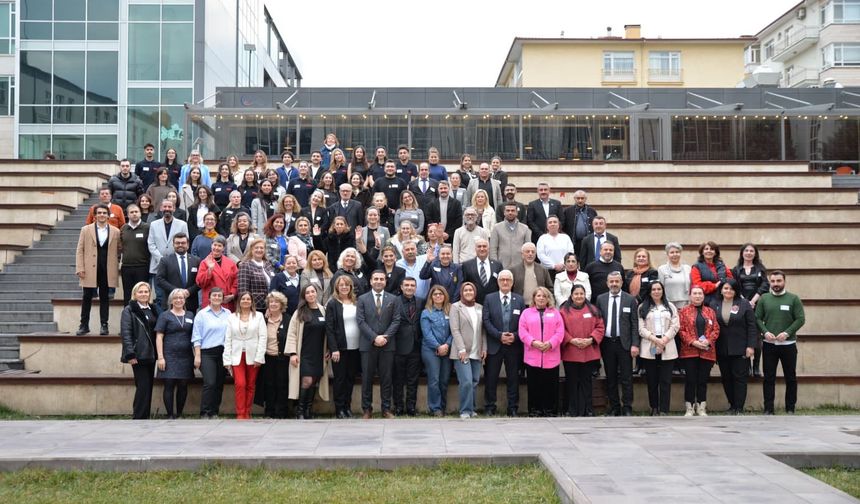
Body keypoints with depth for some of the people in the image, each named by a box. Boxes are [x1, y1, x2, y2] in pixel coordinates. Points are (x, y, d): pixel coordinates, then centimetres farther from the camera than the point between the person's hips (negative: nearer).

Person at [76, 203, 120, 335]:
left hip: (107, 271, 0)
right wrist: (80, 268, -4)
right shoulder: (86, 230, 5)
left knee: (105, 298, 5)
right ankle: (84, 325, 12)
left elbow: (118, 251, 8)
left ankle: (104, 325, 11)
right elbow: (80, 250, 4)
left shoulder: (115, 232, 6)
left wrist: (117, 269, 1)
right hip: (90, 270, 0)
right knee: (87, 298, 3)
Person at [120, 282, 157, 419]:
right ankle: (138, 417, -1)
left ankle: (145, 416, 15)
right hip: (138, 355, -6)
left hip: (151, 355, 6)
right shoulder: (129, 310, -3)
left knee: (148, 387, 8)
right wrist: (130, 354, -18)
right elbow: (125, 333, -10)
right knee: (143, 386, -8)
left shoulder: (152, 310, 15)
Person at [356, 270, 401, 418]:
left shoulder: (393, 299, 8)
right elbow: (361, 321, -3)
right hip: (368, 344, -1)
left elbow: (396, 321, 2)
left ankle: (386, 409, 11)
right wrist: (374, 337, -13)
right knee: (367, 378, 3)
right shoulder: (362, 299, 5)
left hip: (387, 344, 1)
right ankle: (367, 409, 10)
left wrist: (385, 337, -11)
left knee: (386, 378, 4)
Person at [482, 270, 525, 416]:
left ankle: (513, 409, 13)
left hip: (514, 345, 1)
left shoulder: (519, 300, 8)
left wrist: (515, 336, -12)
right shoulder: (489, 298, 4)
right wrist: (499, 335, -14)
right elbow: (486, 321, -4)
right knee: (491, 378, 2)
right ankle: (489, 408, 11)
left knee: (513, 378, 6)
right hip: (494, 345, -1)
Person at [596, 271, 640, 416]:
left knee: (626, 378, 0)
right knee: (610, 378, 8)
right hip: (607, 343, 2)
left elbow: (635, 324, -1)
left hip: (624, 343, -2)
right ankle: (614, 408, 17)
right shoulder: (601, 299, 7)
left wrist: (635, 344, -8)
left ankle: (627, 409, 6)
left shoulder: (630, 299, 2)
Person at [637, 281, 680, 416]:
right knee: (652, 380, 4)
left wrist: (664, 340, -11)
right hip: (649, 348, 0)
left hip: (667, 349, 0)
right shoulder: (643, 308, 9)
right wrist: (655, 339, -13)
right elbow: (641, 328, -1)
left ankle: (664, 410, -5)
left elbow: (675, 326, 3)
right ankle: (654, 408, 12)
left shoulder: (670, 307, 13)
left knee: (666, 381, -4)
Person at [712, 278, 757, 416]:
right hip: (722, 350, 3)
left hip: (740, 349, -3)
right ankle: (732, 405, 20)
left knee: (740, 378, -1)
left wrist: (750, 346, -8)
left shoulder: (744, 304, 0)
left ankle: (739, 408, 3)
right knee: (726, 378, 9)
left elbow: (752, 326, -2)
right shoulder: (714, 305, 6)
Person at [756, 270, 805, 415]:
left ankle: (790, 409, 16)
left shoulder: (793, 298, 1)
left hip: (788, 344, -1)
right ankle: (768, 409, 7)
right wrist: (765, 332, -13)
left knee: (791, 377, 6)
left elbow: (801, 319, -4)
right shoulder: (764, 299, 5)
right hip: (769, 344, 1)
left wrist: (787, 333, -15)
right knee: (769, 378, 3)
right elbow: (757, 318, 3)